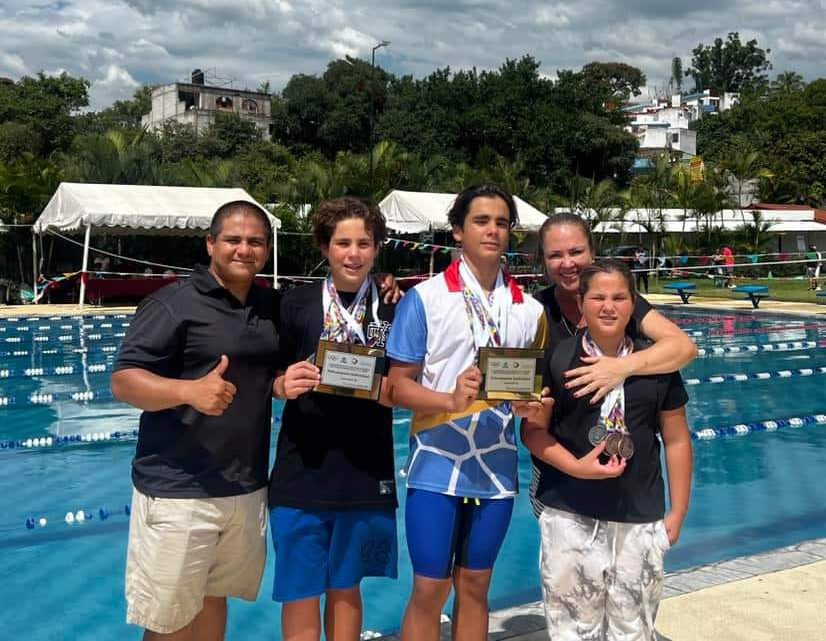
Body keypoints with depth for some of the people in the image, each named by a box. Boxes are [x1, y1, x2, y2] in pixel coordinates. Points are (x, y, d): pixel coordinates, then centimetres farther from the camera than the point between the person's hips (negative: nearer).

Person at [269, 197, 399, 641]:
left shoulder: (395, 309, 2)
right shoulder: (296, 304, -2)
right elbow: (273, 380, 4)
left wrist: (388, 389, -15)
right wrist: (285, 385, -18)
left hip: (366, 474, 1)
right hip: (302, 473, -1)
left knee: (346, 589, 16)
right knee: (300, 593, 5)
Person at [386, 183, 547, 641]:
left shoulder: (528, 309, 5)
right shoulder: (424, 298, -7)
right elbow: (399, 386, -9)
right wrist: (452, 401, -26)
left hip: (496, 469, 4)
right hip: (437, 466, -3)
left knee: (474, 587, 15)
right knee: (429, 590, 3)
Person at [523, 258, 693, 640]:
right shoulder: (556, 360, -5)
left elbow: (676, 441, 7)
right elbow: (533, 430, -2)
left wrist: (678, 512, 7)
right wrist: (577, 468, -17)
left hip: (639, 519, 2)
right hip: (569, 515, -1)